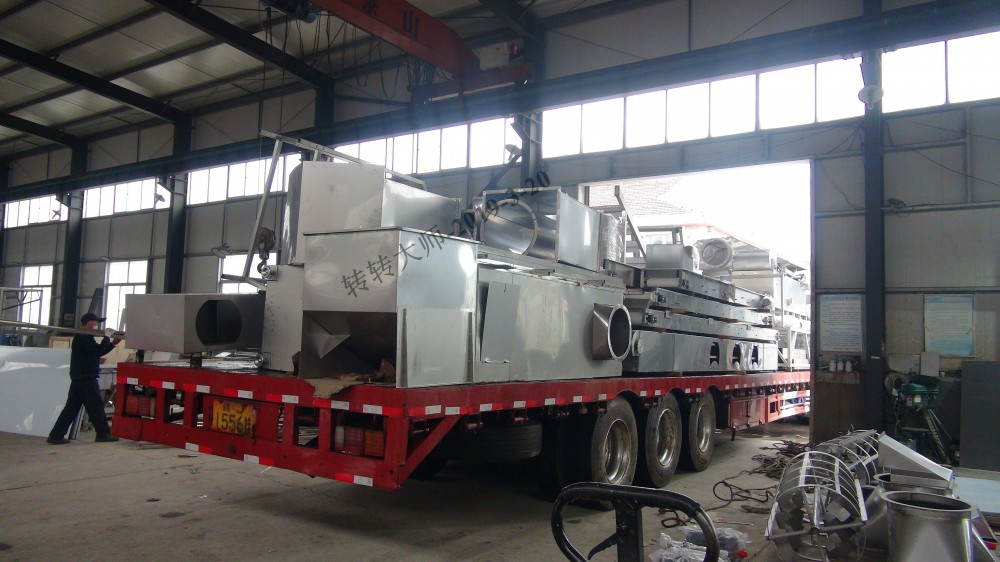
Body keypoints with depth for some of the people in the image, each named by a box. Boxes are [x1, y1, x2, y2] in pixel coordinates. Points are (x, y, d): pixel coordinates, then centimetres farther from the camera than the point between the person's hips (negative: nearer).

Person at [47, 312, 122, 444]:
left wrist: (112, 344, 12)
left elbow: (97, 351, 22)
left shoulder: (82, 337, 19)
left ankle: (56, 436, 7)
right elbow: (99, 351, -22)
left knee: (71, 408, 9)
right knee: (96, 406, -1)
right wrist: (107, 337, -9)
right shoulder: (85, 338, -14)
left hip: (79, 379, 10)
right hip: (86, 379, -10)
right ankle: (103, 434, 7)